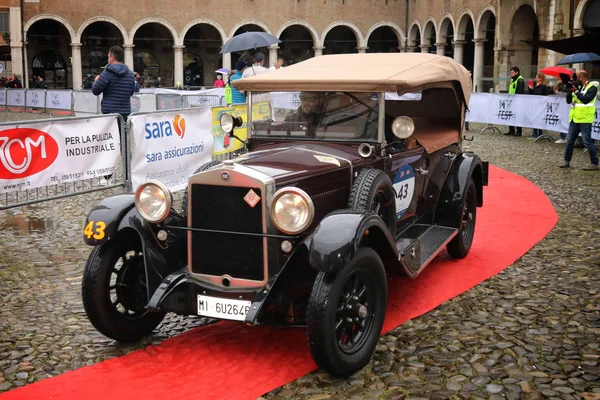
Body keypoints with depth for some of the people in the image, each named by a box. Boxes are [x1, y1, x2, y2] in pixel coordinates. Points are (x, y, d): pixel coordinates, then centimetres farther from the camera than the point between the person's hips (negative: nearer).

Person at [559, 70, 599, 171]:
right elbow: (569, 100, 14)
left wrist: (576, 91, -18)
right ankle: (566, 161, 20)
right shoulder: (578, 87, 16)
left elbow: (586, 99, -22)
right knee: (570, 141, 11)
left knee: (587, 141, -8)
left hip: (585, 119, -8)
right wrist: (570, 91, -2)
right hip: (574, 118, 8)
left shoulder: (592, 87, -7)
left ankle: (594, 164, -2)